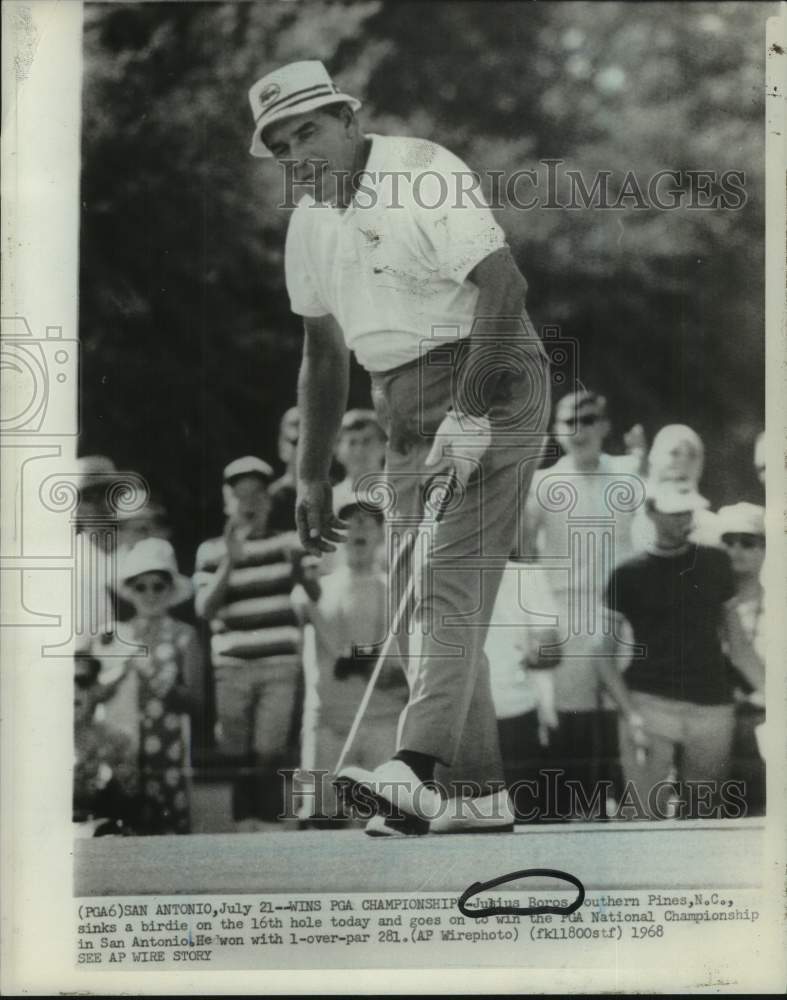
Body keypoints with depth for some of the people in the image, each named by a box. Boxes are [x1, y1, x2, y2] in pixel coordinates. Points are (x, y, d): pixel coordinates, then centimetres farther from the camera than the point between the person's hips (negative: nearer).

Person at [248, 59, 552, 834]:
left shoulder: (423, 172, -10)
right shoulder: (309, 225, 14)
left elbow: (503, 284, -21)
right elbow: (324, 354, 22)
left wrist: (469, 415, -27)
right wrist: (311, 477, 20)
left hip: (487, 383, -8)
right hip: (407, 413, 8)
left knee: (447, 574, -21)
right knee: (416, 596, 4)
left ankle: (419, 766, -30)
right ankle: (477, 790, 8)